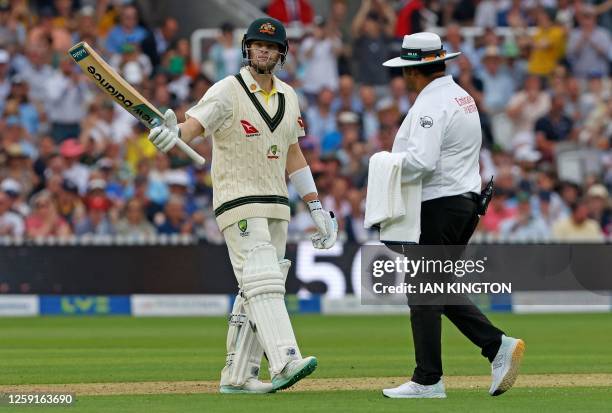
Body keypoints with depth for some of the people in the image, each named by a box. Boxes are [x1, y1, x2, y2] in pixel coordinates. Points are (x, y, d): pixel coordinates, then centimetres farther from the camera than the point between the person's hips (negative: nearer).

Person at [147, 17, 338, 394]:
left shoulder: (288, 96, 12)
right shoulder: (228, 91, -10)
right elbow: (196, 122, -27)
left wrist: (317, 208, 17)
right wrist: (175, 134, -52)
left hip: (277, 207, 7)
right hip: (239, 204, -7)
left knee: (257, 292, 8)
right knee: (263, 283, -19)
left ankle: (237, 376, 13)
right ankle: (285, 363, -32)